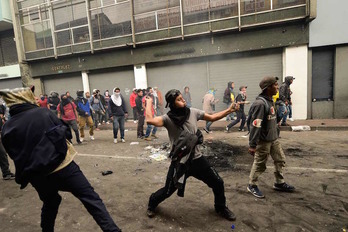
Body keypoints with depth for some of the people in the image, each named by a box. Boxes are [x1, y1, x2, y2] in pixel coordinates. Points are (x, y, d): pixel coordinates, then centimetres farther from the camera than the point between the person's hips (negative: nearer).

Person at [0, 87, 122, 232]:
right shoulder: (44, 112, -6)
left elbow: (15, 156, 12)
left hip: (38, 175, 4)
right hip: (62, 166, -4)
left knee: (50, 204, 30)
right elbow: (65, 132, 2)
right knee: (90, 198, 1)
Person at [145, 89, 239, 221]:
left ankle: (221, 208, 42)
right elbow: (150, 120, -34)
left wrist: (229, 110, 2)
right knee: (168, 191, 10)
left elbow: (212, 118, 9)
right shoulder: (168, 118, -17)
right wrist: (149, 103, -19)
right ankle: (152, 204, 44)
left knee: (218, 183, 12)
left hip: (197, 159, 4)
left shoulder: (193, 112, -3)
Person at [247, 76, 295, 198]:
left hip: (274, 139, 10)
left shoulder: (270, 101, 8)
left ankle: (279, 183, 37)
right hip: (263, 141, -9)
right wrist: (252, 145, -27)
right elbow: (255, 125, -27)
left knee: (280, 159, 19)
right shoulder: (260, 103, -23)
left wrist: (277, 134, 20)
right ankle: (252, 185, 23)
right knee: (259, 164, 4)